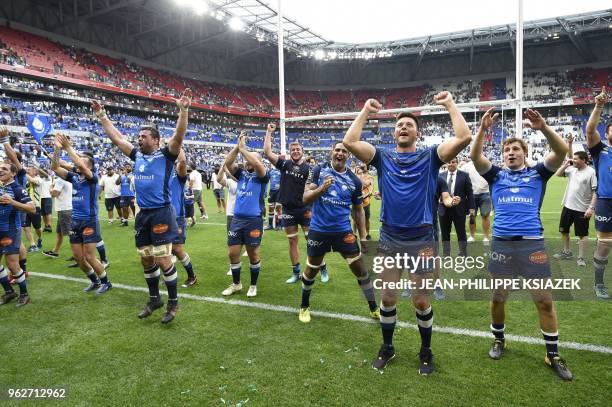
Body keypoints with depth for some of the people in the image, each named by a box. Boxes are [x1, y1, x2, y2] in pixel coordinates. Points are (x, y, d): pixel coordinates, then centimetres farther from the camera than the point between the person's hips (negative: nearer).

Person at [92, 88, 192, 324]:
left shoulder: (165, 155, -5)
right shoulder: (137, 155, 12)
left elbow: (179, 136, -20)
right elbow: (115, 138, 20)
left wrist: (183, 110, -28)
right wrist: (101, 116, 21)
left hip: (161, 214, -7)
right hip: (142, 215, 7)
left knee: (163, 260, -6)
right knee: (146, 260, 14)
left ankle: (173, 303, 9)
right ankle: (154, 299, 29)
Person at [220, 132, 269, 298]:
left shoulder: (262, 176, -4)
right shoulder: (241, 173, 9)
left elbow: (257, 164, -24)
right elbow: (227, 163, -3)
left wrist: (243, 148, -17)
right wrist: (237, 146, -11)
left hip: (254, 220, -4)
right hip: (237, 219, 5)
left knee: (253, 255, 6)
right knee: (232, 253, 8)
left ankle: (253, 285, 24)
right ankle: (236, 284, 26)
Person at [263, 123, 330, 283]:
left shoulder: (308, 168, -2)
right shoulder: (284, 164, 3)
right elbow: (267, 152, -3)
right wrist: (269, 132, -1)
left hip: (304, 209, -2)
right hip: (288, 210, 2)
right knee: (292, 241, 10)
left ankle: (323, 270, 15)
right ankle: (296, 272, 21)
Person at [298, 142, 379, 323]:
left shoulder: (354, 181, 1)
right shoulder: (318, 170, -3)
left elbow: (358, 210, 9)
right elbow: (306, 198, -9)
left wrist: (363, 237, 5)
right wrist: (322, 188, -27)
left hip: (343, 231, 1)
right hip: (318, 230, -1)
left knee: (360, 269, 1)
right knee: (311, 271, 12)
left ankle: (374, 309, 17)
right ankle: (304, 307, 34)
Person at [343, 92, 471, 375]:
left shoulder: (430, 157, 1)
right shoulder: (383, 157, 4)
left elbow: (464, 138, -12)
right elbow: (349, 142, -9)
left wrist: (450, 104, -4)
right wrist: (365, 112, 0)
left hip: (421, 240, -2)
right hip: (389, 239, 2)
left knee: (421, 301, 7)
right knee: (387, 298, 12)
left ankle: (426, 351, 30)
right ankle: (387, 348, 32)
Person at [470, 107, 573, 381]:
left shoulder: (537, 173, 10)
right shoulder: (496, 174, 10)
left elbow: (561, 152, -6)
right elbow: (475, 156, -5)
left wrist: (543, 128, -21)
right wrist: (483, 129, -19)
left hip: (532, 242, 0)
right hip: (501, 243, 1)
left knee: (545, 300, 4)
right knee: (497, 298, 9)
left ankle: (553, 355, 19)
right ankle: (499, 340, 32)